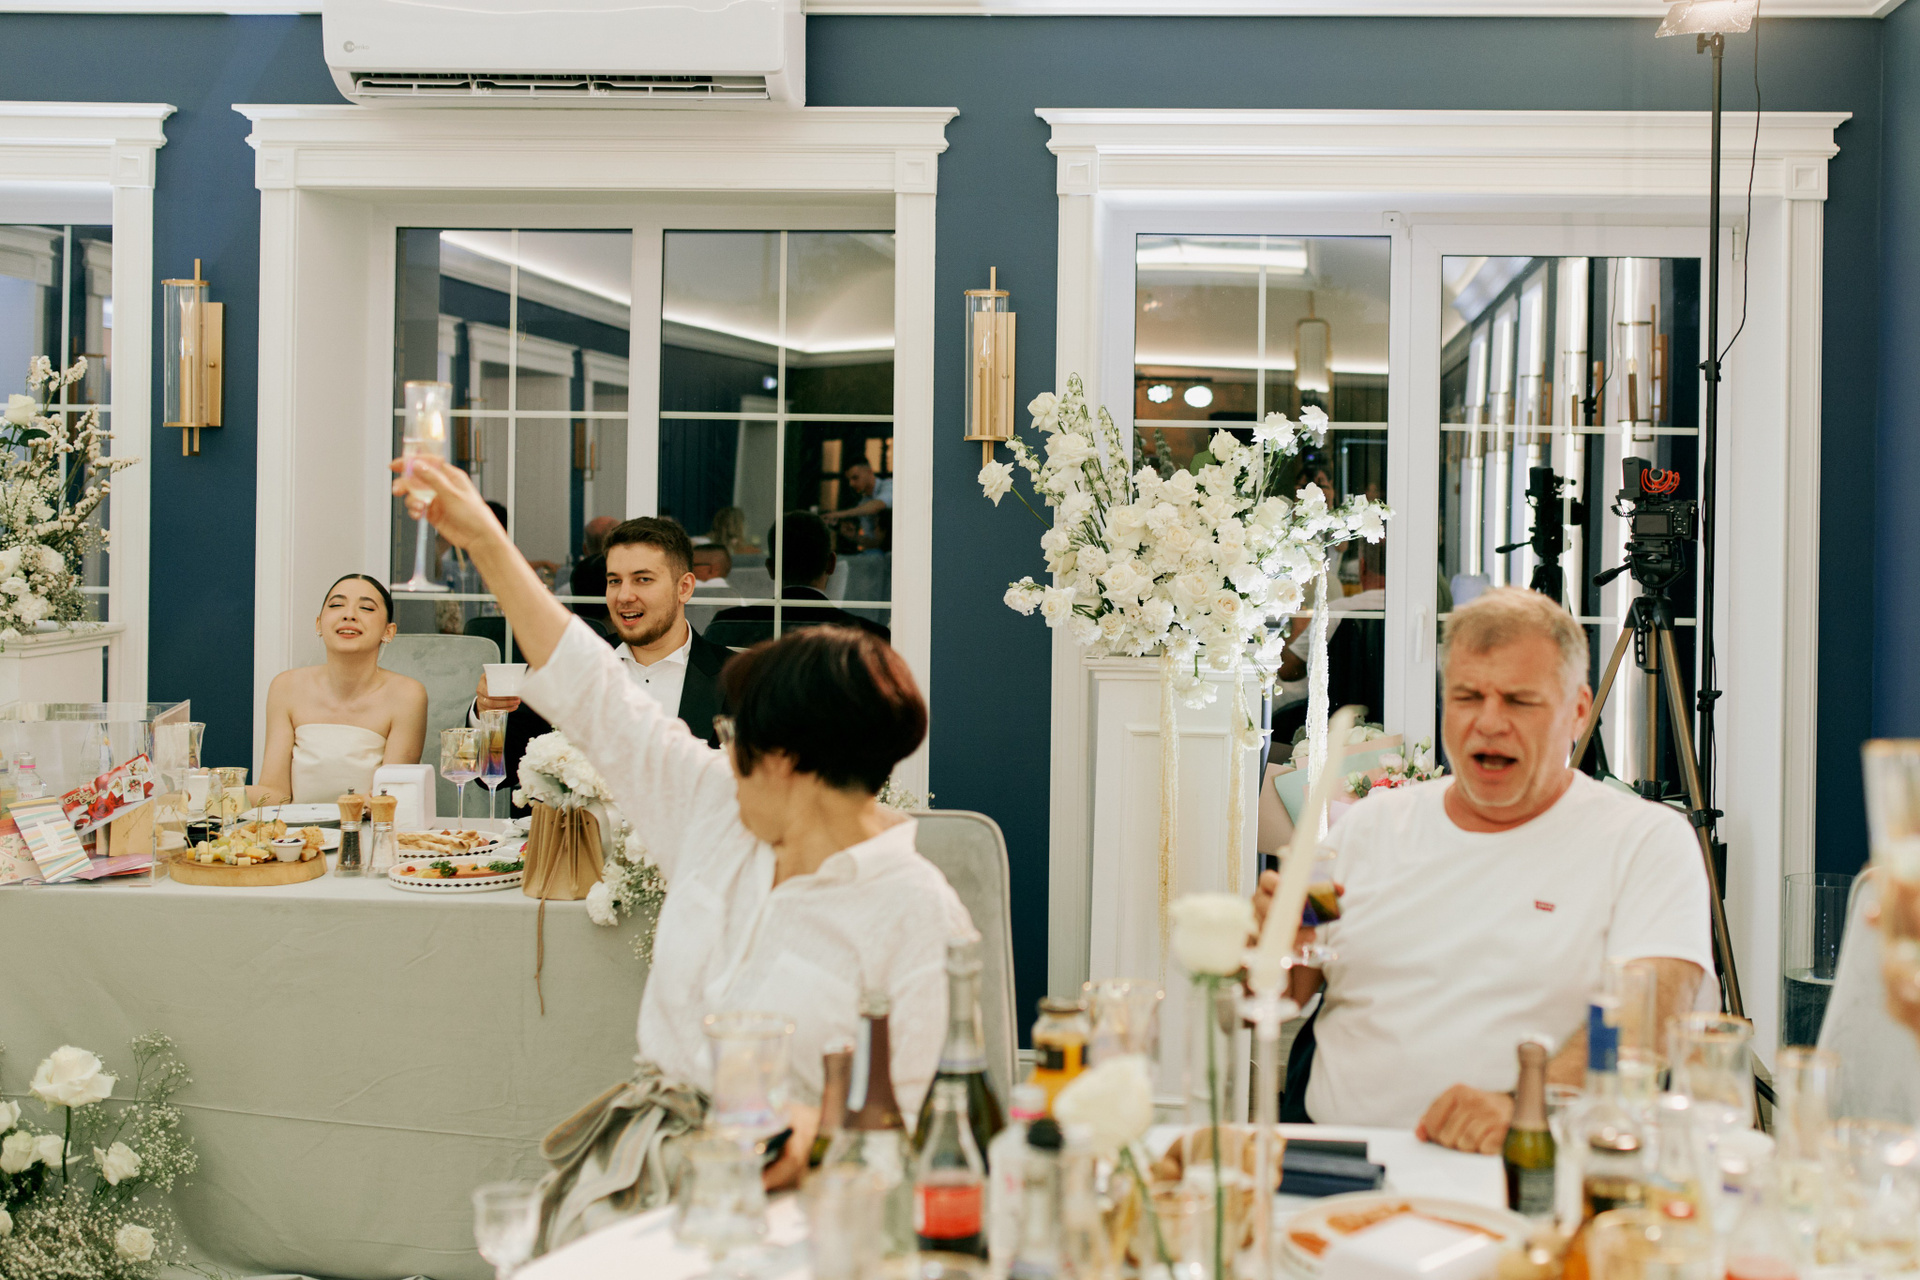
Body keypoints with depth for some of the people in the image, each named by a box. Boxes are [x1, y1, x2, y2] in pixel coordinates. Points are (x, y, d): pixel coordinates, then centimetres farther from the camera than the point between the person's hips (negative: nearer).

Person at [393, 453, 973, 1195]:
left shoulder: (917, 912, -10)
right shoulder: (717, 812, 9)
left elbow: (917, 1106, -13)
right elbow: (596, 698, 16)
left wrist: (819, 1129, -35)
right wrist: (485, 541, 18)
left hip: (766, 1178, -6)